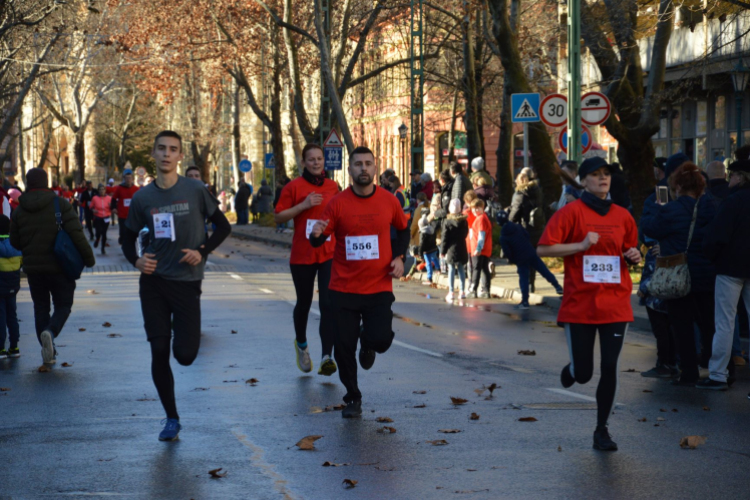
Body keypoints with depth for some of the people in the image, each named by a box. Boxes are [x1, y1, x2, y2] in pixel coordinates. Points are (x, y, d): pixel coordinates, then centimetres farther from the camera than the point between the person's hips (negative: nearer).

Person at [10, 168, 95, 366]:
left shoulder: (19, 210, 2)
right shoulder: (61, 205, -8)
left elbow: (14, 242, 8)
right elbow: (77, 233, -15)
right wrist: (88, 257, -6)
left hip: (33, 268, 3)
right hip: (59, 266, -3)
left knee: (41, 307, 14)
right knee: (63, 305, 9)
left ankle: (48, 353, 11)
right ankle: (51, 331, -21)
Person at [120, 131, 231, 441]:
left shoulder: (195, 191, -4)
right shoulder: (143, 198, 2)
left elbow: (223, 226, 4)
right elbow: (129, 237, 14)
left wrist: (203, 252, -10)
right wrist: (135, 260, -6)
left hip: (187, 281, -2)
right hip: (154, 281, 2)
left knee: (185, 354, -7)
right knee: (159, 352, -1)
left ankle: (182, 328, 31)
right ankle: (171, 418, 13)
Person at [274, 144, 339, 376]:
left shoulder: (332, 187, 6)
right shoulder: (294, 187, -4)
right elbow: (278, 217, -7)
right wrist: (303, 205, -17)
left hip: (329, 254, 2)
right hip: (302, 256, -1)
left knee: (329, 304, -12)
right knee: (304, 303, 15)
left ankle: (327, 356, -16)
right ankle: (301, 344, 41)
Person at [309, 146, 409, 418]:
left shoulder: (389, 201, 0)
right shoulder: (338, 203, -4)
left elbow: (403, 230, 18)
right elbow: (319, 240, -3)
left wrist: (399, 257, 2)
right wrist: (317, 235, -27)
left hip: (379, 287, 0)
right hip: (343, 288, 0)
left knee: (382, 339, -15)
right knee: (344, 347, 1)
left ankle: (368, 342, 24)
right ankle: (353, 399, 23)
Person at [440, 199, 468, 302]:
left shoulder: (447, 221, -11)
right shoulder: (464, 221, 1)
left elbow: (445, 238, -9)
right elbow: (466, 233, 10)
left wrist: (442, 251, -2)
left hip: (451, 248, -4)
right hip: (462, 248, 4)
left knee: (451, 270, 0)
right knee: (461, 269, 11)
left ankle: (451, 292, 0)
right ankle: (462, 291, 14)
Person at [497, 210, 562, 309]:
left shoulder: (503, 237, -10)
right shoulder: (518, 227, 0)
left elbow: (507, 253, -10)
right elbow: (528, 238, 5)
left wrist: (512, 260, 9)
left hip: (520, 260, -3)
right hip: (531, 254, 3)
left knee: (523, 280, 4)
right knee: (544, 271, 11)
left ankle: (525, 302, 4)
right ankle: (557, 287, 13)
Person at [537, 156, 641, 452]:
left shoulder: (622, 216, 9)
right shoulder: (571, 212, -4)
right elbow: (543, 249, -10)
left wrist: (634, 257, 1)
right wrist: (581, 245, -17)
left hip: (615, 304, 3)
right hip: (579, 305, -3)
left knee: (610, 369, -1)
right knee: (583, 374, 2)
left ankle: (602, 431, 13)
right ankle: (571, 370, 40)